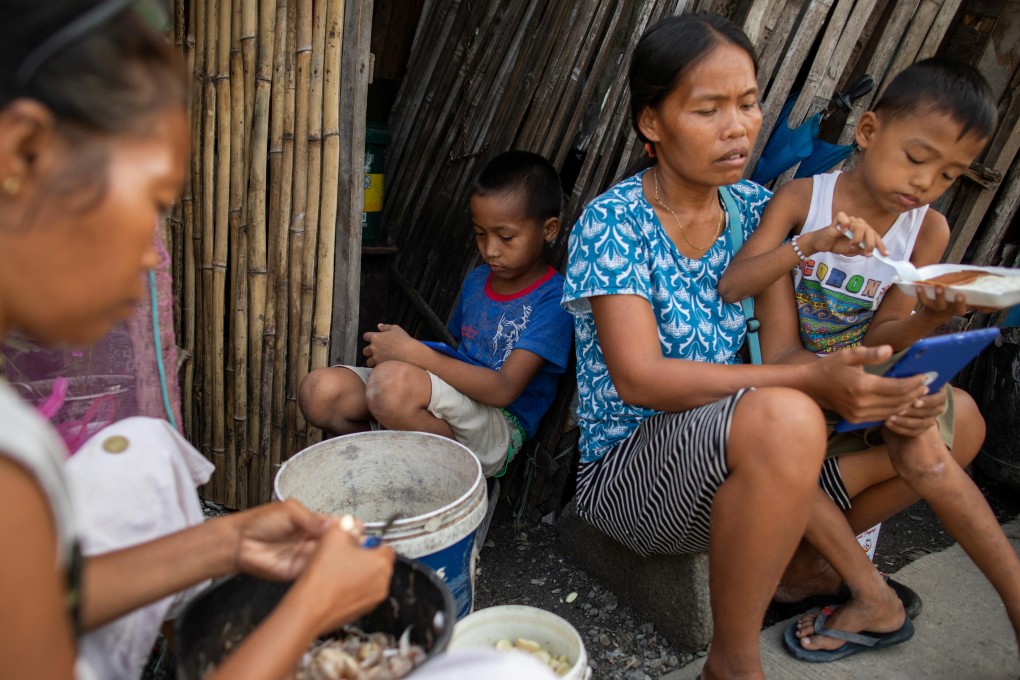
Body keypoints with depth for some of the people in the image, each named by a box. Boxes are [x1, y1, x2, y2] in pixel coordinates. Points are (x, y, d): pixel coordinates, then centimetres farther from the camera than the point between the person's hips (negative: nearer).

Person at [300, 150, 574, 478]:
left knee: (391, 380, -35)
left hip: (497, 432, -7)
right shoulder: (476, 279, 15)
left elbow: (503, 389, -20)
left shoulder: (554, 300, -11)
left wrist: (413, 353, -21)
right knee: (320, 390, -15)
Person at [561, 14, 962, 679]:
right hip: (627, 470, -6)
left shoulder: (756, 208, 3)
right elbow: (637, 378, -25)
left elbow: (783, 351, -4)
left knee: (954, 419, -1)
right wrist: (811, 383, -32)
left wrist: (883, 394, -24)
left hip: (741, 463, 6)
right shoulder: (613, 223, -14)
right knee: (785, 418, -37)